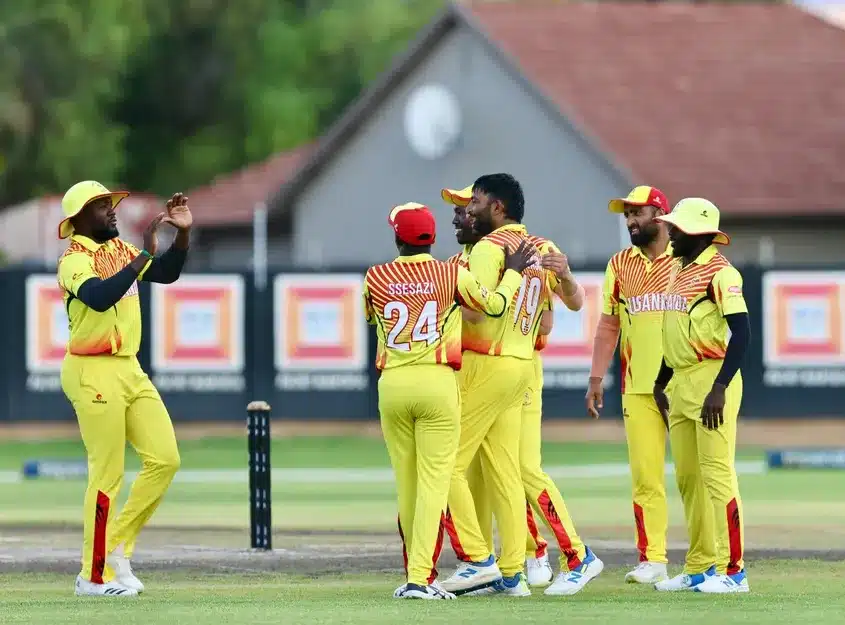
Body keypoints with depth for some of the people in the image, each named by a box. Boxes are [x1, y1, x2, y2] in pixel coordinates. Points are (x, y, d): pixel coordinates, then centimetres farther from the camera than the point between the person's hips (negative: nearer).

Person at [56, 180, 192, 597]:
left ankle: (118, 547, 15)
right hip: (93, 374, -8)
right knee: (107, 476, -6)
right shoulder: (74, 260, -13)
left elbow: (167, 274, 12)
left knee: (165, 460, 3)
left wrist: (183, 233, -3)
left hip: (130, 370, 8)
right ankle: (94, 576, 4)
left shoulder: (120, 250, 13)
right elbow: (101, 297, -31)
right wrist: (145, 254, -31)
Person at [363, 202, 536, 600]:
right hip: (437, 383, -2)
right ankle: (420, 578, -12)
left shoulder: (375, 278, 4)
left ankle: (417, 571, 17)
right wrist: (513, 271, 25)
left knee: (406, 483, 11)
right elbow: (495, 305, 8)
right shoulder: (451, 275, -2)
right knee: (434, 481, -3)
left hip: (392, 384, 2)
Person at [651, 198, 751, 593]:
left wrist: (720, 387, -24)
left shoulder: (719, 272, -12)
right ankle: (700, 567, 17)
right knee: (687, 479, 11)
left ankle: (732, 571, -9)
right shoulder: (679, 270, 16)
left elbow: (741, 333, -19)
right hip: (681, 383, 10)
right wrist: (661, 383, 22)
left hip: (711, 379, -10)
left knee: (717, 474, -10)